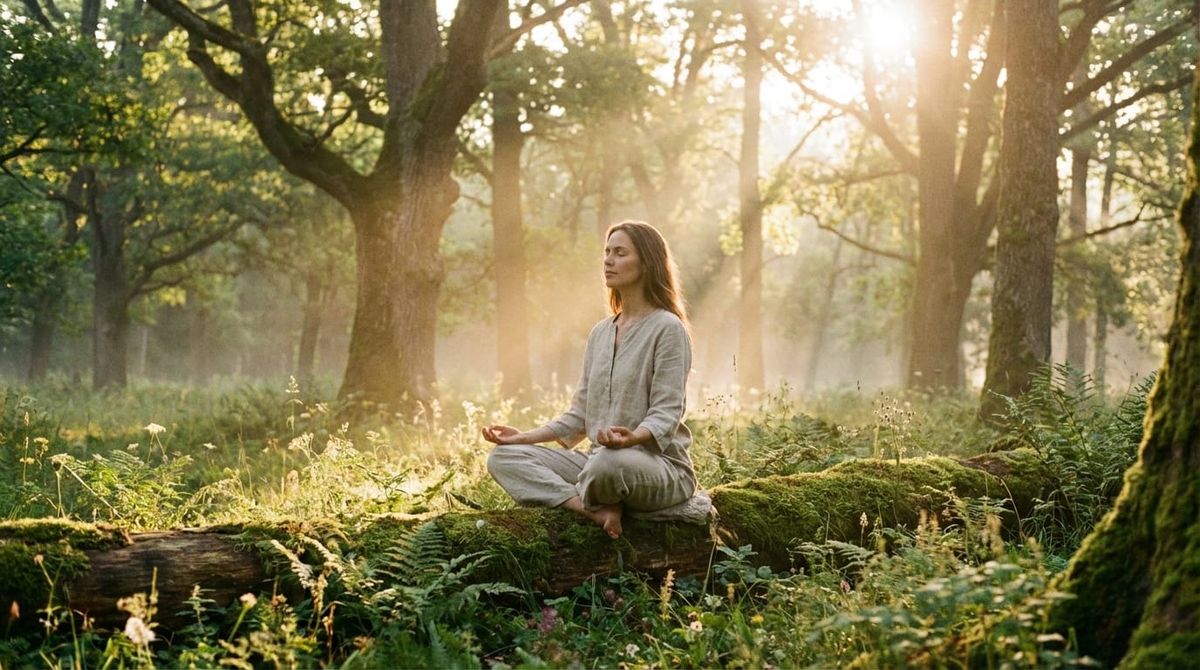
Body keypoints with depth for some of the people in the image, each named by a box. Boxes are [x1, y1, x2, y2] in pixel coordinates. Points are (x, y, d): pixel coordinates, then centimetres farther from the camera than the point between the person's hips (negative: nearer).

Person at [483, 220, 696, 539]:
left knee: (610, 463, -43)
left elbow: (666, 415, -14)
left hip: (660, 464, -8)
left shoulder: (667, 328, -6)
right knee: (503, 457, -10)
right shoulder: (600, 333, 17)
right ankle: (598, 511, -24)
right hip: (598, 461, 8)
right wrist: (526, 437, 7)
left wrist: (632, 438, -35)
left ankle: (587, 501, -8)